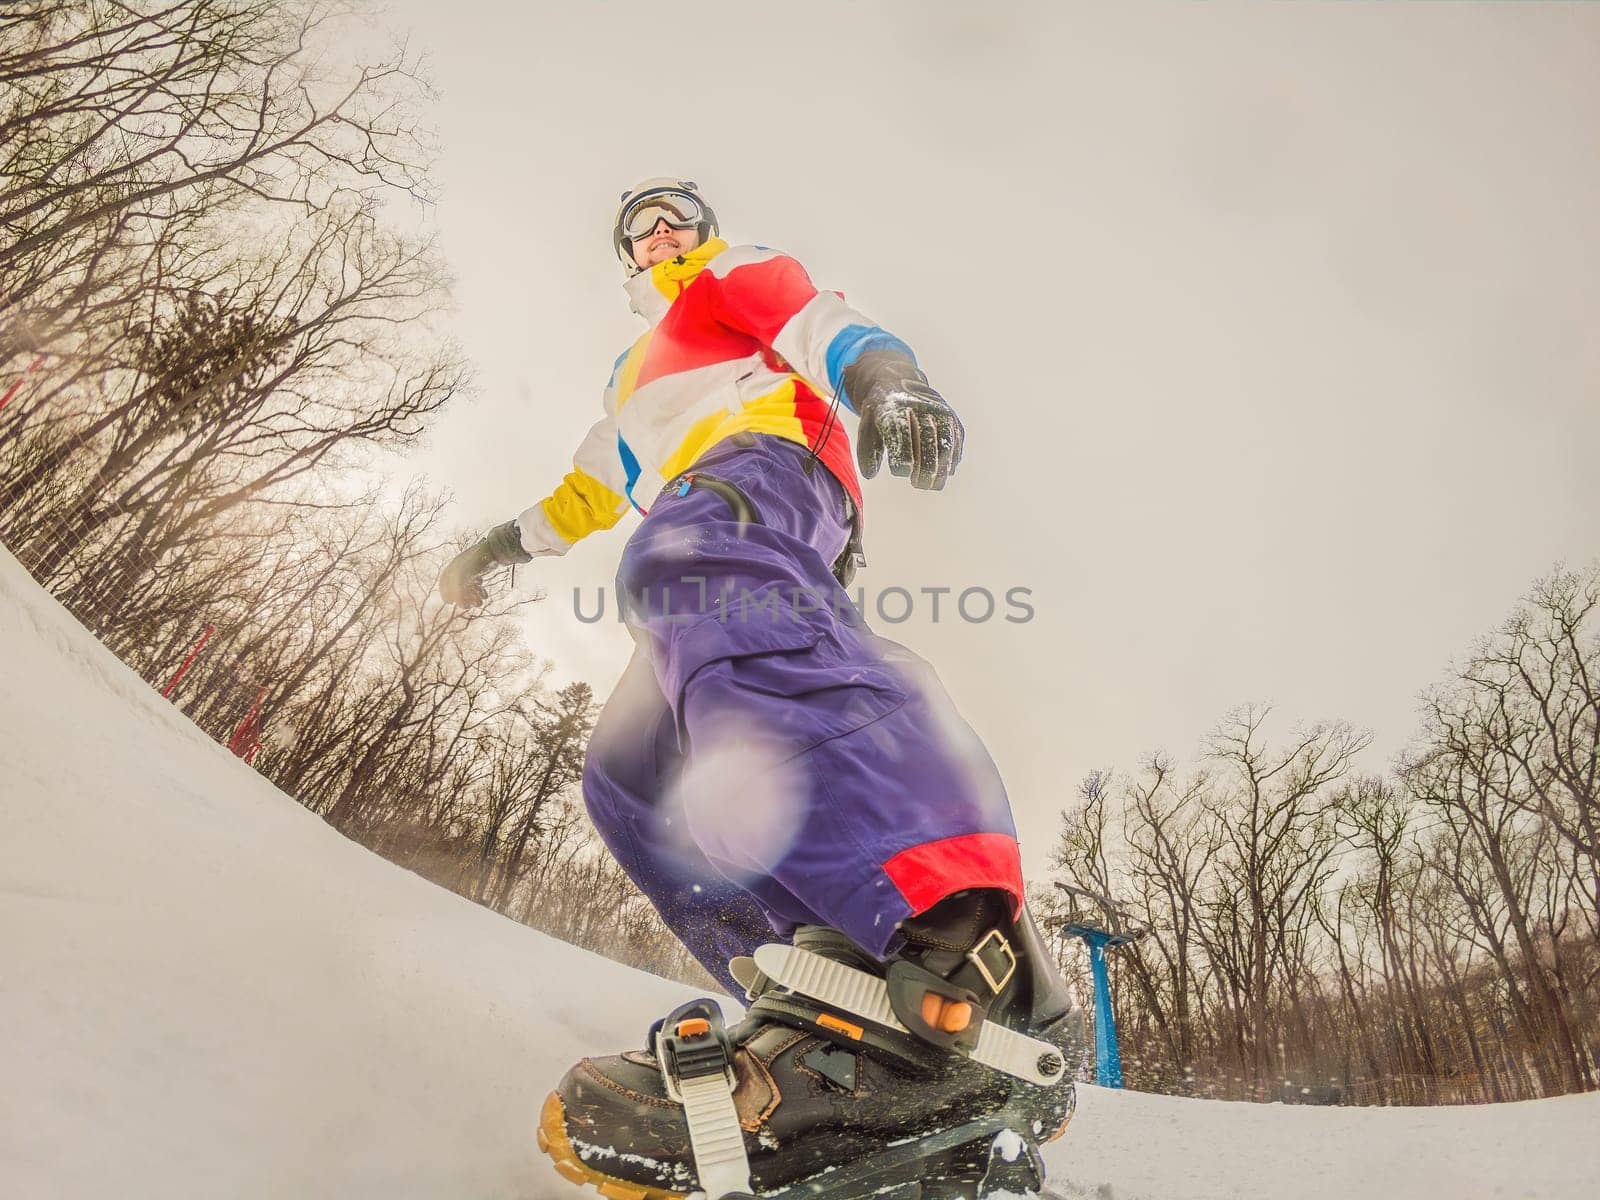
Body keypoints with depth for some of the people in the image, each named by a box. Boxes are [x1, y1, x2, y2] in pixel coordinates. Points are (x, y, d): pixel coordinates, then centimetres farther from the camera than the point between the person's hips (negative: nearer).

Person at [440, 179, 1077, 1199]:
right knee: (629, 778, -10)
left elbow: (816, 322, 5)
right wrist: (503, 545, 48)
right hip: (713, 551, 8)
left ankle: (953, 945, -65)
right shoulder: (641, 373, 49)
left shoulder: (734, 276, 27)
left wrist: (880, 372, -18)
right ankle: (841, 1005, -30)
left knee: (684, 567, -42)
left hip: (764, 462, -7)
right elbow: (593, 488, 52)